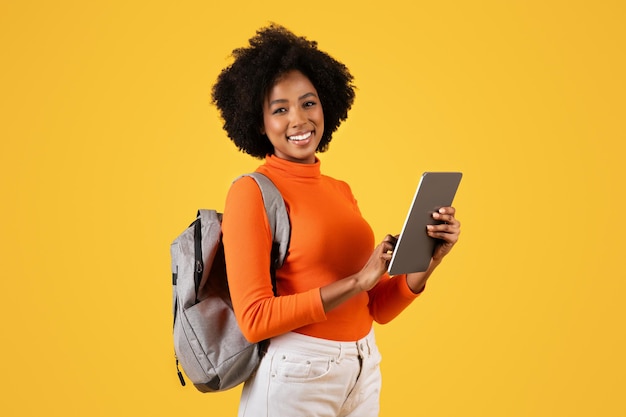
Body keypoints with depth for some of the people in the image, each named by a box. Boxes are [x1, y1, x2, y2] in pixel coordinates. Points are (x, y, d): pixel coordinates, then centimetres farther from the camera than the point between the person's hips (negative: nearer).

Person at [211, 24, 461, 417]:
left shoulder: (341, 190, 8)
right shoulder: (251, 192, -11)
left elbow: (378, 309, 9)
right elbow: (254, 319, -17)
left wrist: (428, 260, -8)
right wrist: (357, 281, -20)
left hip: (364, 370, 6)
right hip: (295, 376, -6)